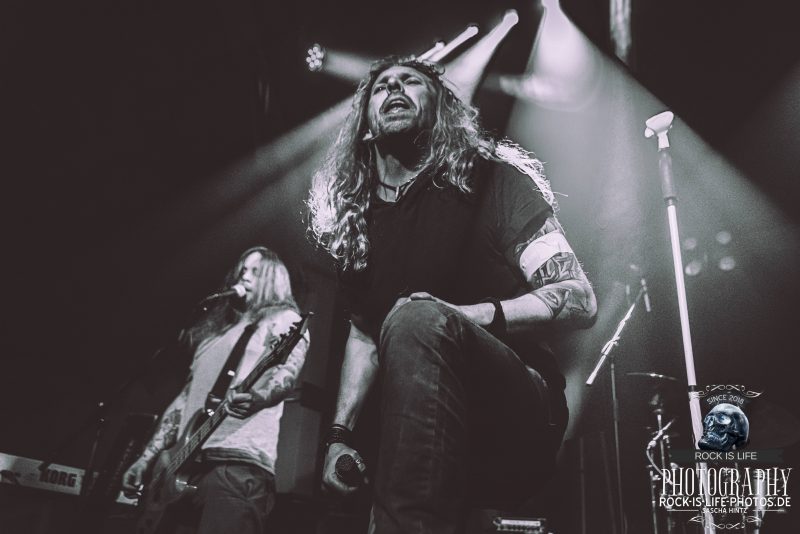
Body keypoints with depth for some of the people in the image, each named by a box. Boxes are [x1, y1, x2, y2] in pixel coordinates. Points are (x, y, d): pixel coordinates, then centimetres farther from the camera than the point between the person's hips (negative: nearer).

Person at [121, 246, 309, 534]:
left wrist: (256, 397, -36)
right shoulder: (216, 332, 28)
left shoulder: (283, 320, 7)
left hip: (237, 460, -7)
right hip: (186, 462, 7)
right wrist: (147, 457, 18)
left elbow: (287, 371, -14)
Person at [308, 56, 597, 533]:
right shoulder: (355, 217, 15)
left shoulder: (489, 179, 0)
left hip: (520, 419, -3)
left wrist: (460, 315, -21)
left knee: (417, 320, -34)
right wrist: (341, 433, 3)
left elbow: (580, 301, -6)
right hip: (409, 434, 4)